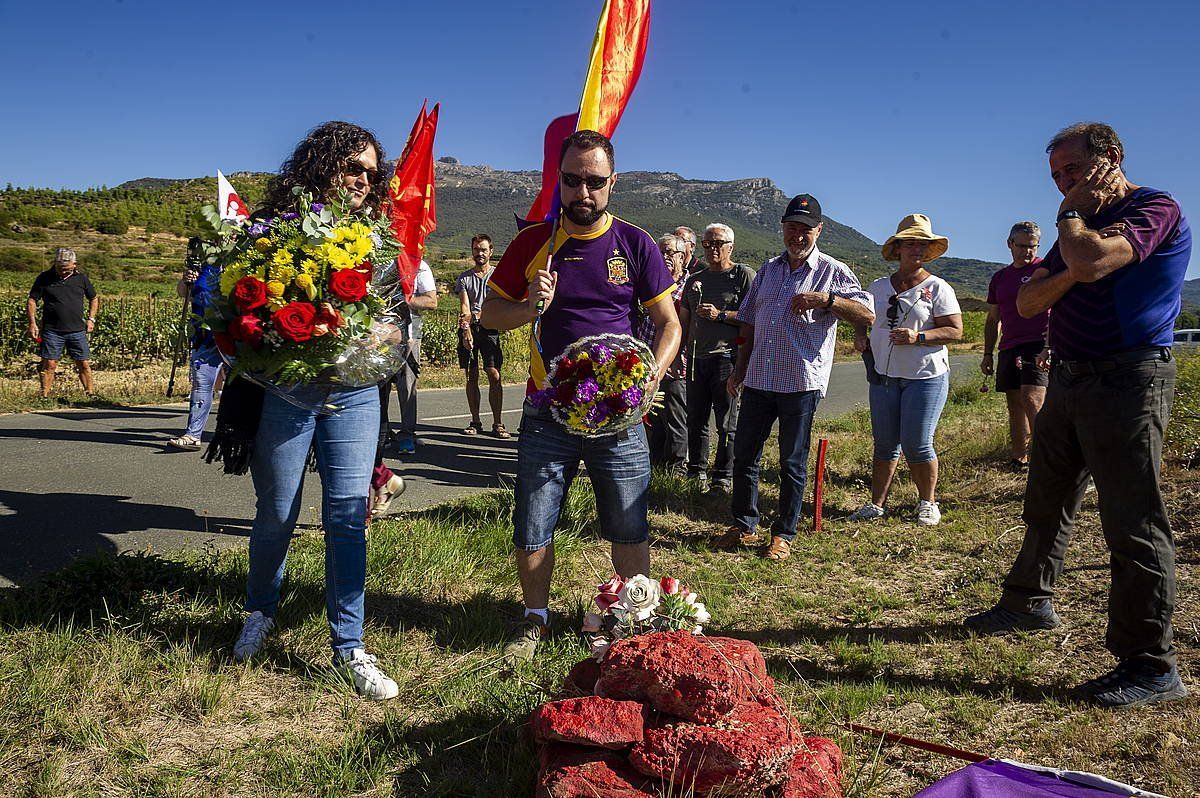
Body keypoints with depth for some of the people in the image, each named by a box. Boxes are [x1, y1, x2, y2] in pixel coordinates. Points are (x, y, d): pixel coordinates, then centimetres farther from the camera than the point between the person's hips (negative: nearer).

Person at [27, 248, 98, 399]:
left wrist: (91, 319, 9)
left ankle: (90, 393, 11)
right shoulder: (44, 278, 2)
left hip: (77, 330, 2)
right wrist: (32, 323, -5)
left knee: (84, 364, 3)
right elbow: (32, 301, 5)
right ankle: (45, 396, 2)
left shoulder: (81, 278, 7)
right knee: (49, 364, -3)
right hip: (52, 331, -1)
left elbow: (94, 298, 20)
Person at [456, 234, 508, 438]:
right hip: (468, 330, 2)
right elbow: (464, 307, 0)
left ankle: (498, 424, -8)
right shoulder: (464, 278, 13)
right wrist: (466, 330, -16)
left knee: (494, 375, -10)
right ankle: (475, 422, 9)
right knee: (472, 376, 3)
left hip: (489, 329, -2)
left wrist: (475, 316, -13)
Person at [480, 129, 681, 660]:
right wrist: (529, 307, -12)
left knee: (629, 529, 9)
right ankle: (535, 618, 29)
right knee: (532, 531, 6)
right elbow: (489, 313, 9)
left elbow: (669, 324, 4)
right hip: (548, 412, 1)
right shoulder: (532, 243, 2)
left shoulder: (635, 245, 0)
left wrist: (651, 376, -13)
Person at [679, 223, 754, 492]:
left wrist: (720, 315, -16)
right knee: (695, 419, 10)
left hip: (727, 357, -6)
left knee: (727, 423, -2)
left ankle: (723, 478, 4)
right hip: (696, 358, 6)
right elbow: (683, 322, 22)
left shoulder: (743, 275, 1)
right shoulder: (695, 280, 19)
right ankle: (696, 470, 21)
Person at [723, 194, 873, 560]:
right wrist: (739, 369, 15)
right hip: (758, 379, 5)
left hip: (800, 383, -5)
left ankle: (783, 535, 17)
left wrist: (826, 299, -24)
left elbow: (867, 314, -11)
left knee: (792, 463, 5)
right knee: (744, 454, 8)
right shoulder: (768, 270, 15)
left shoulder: (832, 271, 0)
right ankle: (744, 526, 23)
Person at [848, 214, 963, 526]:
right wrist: (860, 337, 1)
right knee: (885, 443, 7)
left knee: (917, 444, -4)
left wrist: (918, 337, -19)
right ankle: (877, 503, 16)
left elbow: (955, 330, -6)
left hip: (926, 375, -3)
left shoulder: (937, 287, -1)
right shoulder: (878, 287, 10)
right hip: (884, 375, 4)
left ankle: (927, 503, 16)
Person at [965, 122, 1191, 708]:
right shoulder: (1082, 222, 18)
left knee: (1133, 522, -8)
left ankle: (1152, 666, -1)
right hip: (1069, 379, 9)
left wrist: (1071, 216, -8)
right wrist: (1070, 272, -11)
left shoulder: (1155, 209, -9)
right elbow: (1027, 302, 9)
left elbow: (1092, 262, -29)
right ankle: (1030, 602, 36)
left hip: (1126, 380, -9)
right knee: (1046, 502, 19)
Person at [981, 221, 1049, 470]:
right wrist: (987, 354, 17)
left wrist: (1049, 347, -18)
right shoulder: (999, 278, 19)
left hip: (1038, 345, -6)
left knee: (1032, 400, -20)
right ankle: (1019, 460, 11)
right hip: (1008, 348, 6)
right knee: (1014, 406, 6)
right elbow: (992, 320, 23)